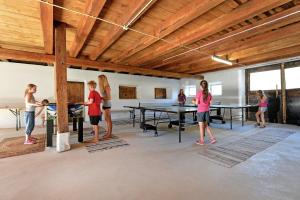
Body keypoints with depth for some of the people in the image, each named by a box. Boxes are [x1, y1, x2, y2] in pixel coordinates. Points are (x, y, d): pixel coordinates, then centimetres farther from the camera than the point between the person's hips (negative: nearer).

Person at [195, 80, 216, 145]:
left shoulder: (199, 92, -11)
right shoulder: (209, 93, 4)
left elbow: (197, 103, -12)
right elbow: (210, 103, 7)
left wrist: (195, 101, 9)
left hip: (200, 111, -5)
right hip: (207, 111, 5)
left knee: (201, 126, 5)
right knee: (206, 126, 19)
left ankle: (201, 141, 17)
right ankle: (213, 138, 17)